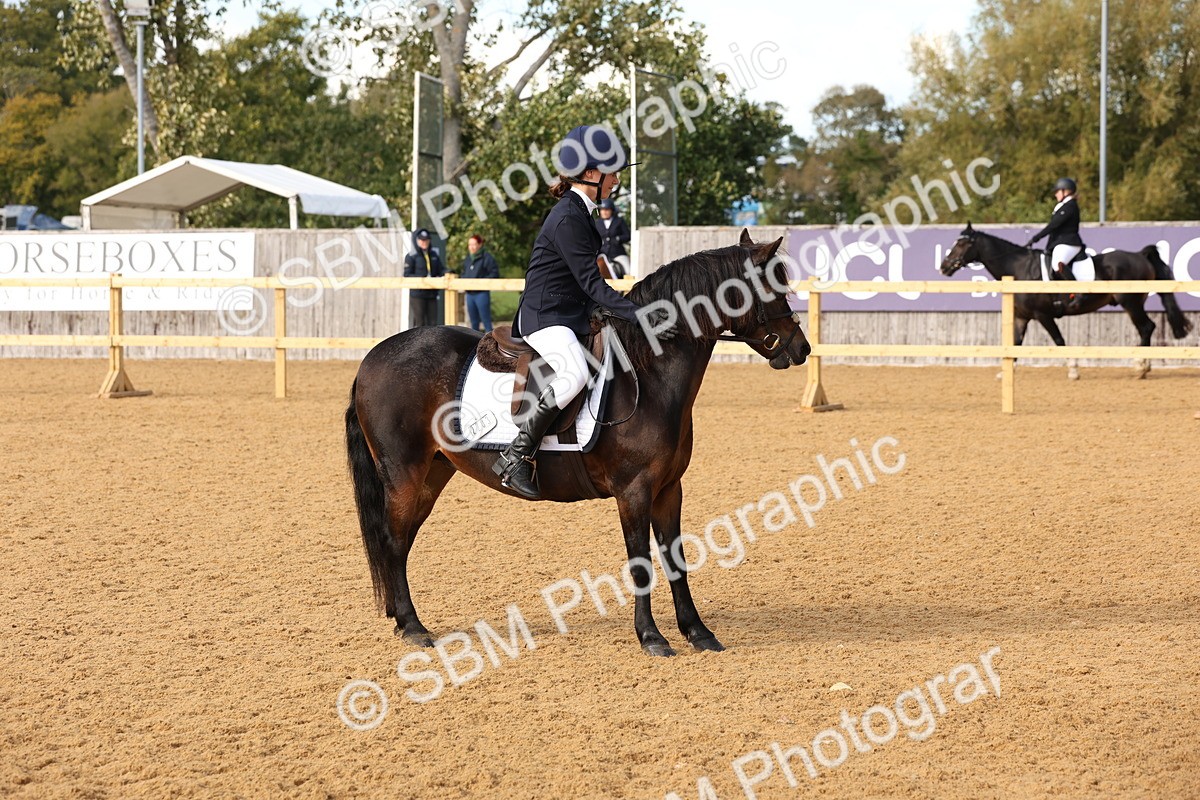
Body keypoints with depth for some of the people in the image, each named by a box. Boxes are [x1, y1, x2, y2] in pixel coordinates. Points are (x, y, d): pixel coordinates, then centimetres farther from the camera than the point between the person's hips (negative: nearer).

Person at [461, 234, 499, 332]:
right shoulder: (468, 258, 14)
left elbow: (495, 273, -11)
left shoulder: (486, 257, -7)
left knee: (486, 321, -7)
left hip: (482, 293, -7)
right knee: (474, 322, 13)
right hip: (470, 294, 7)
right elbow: (464, 273, 25)